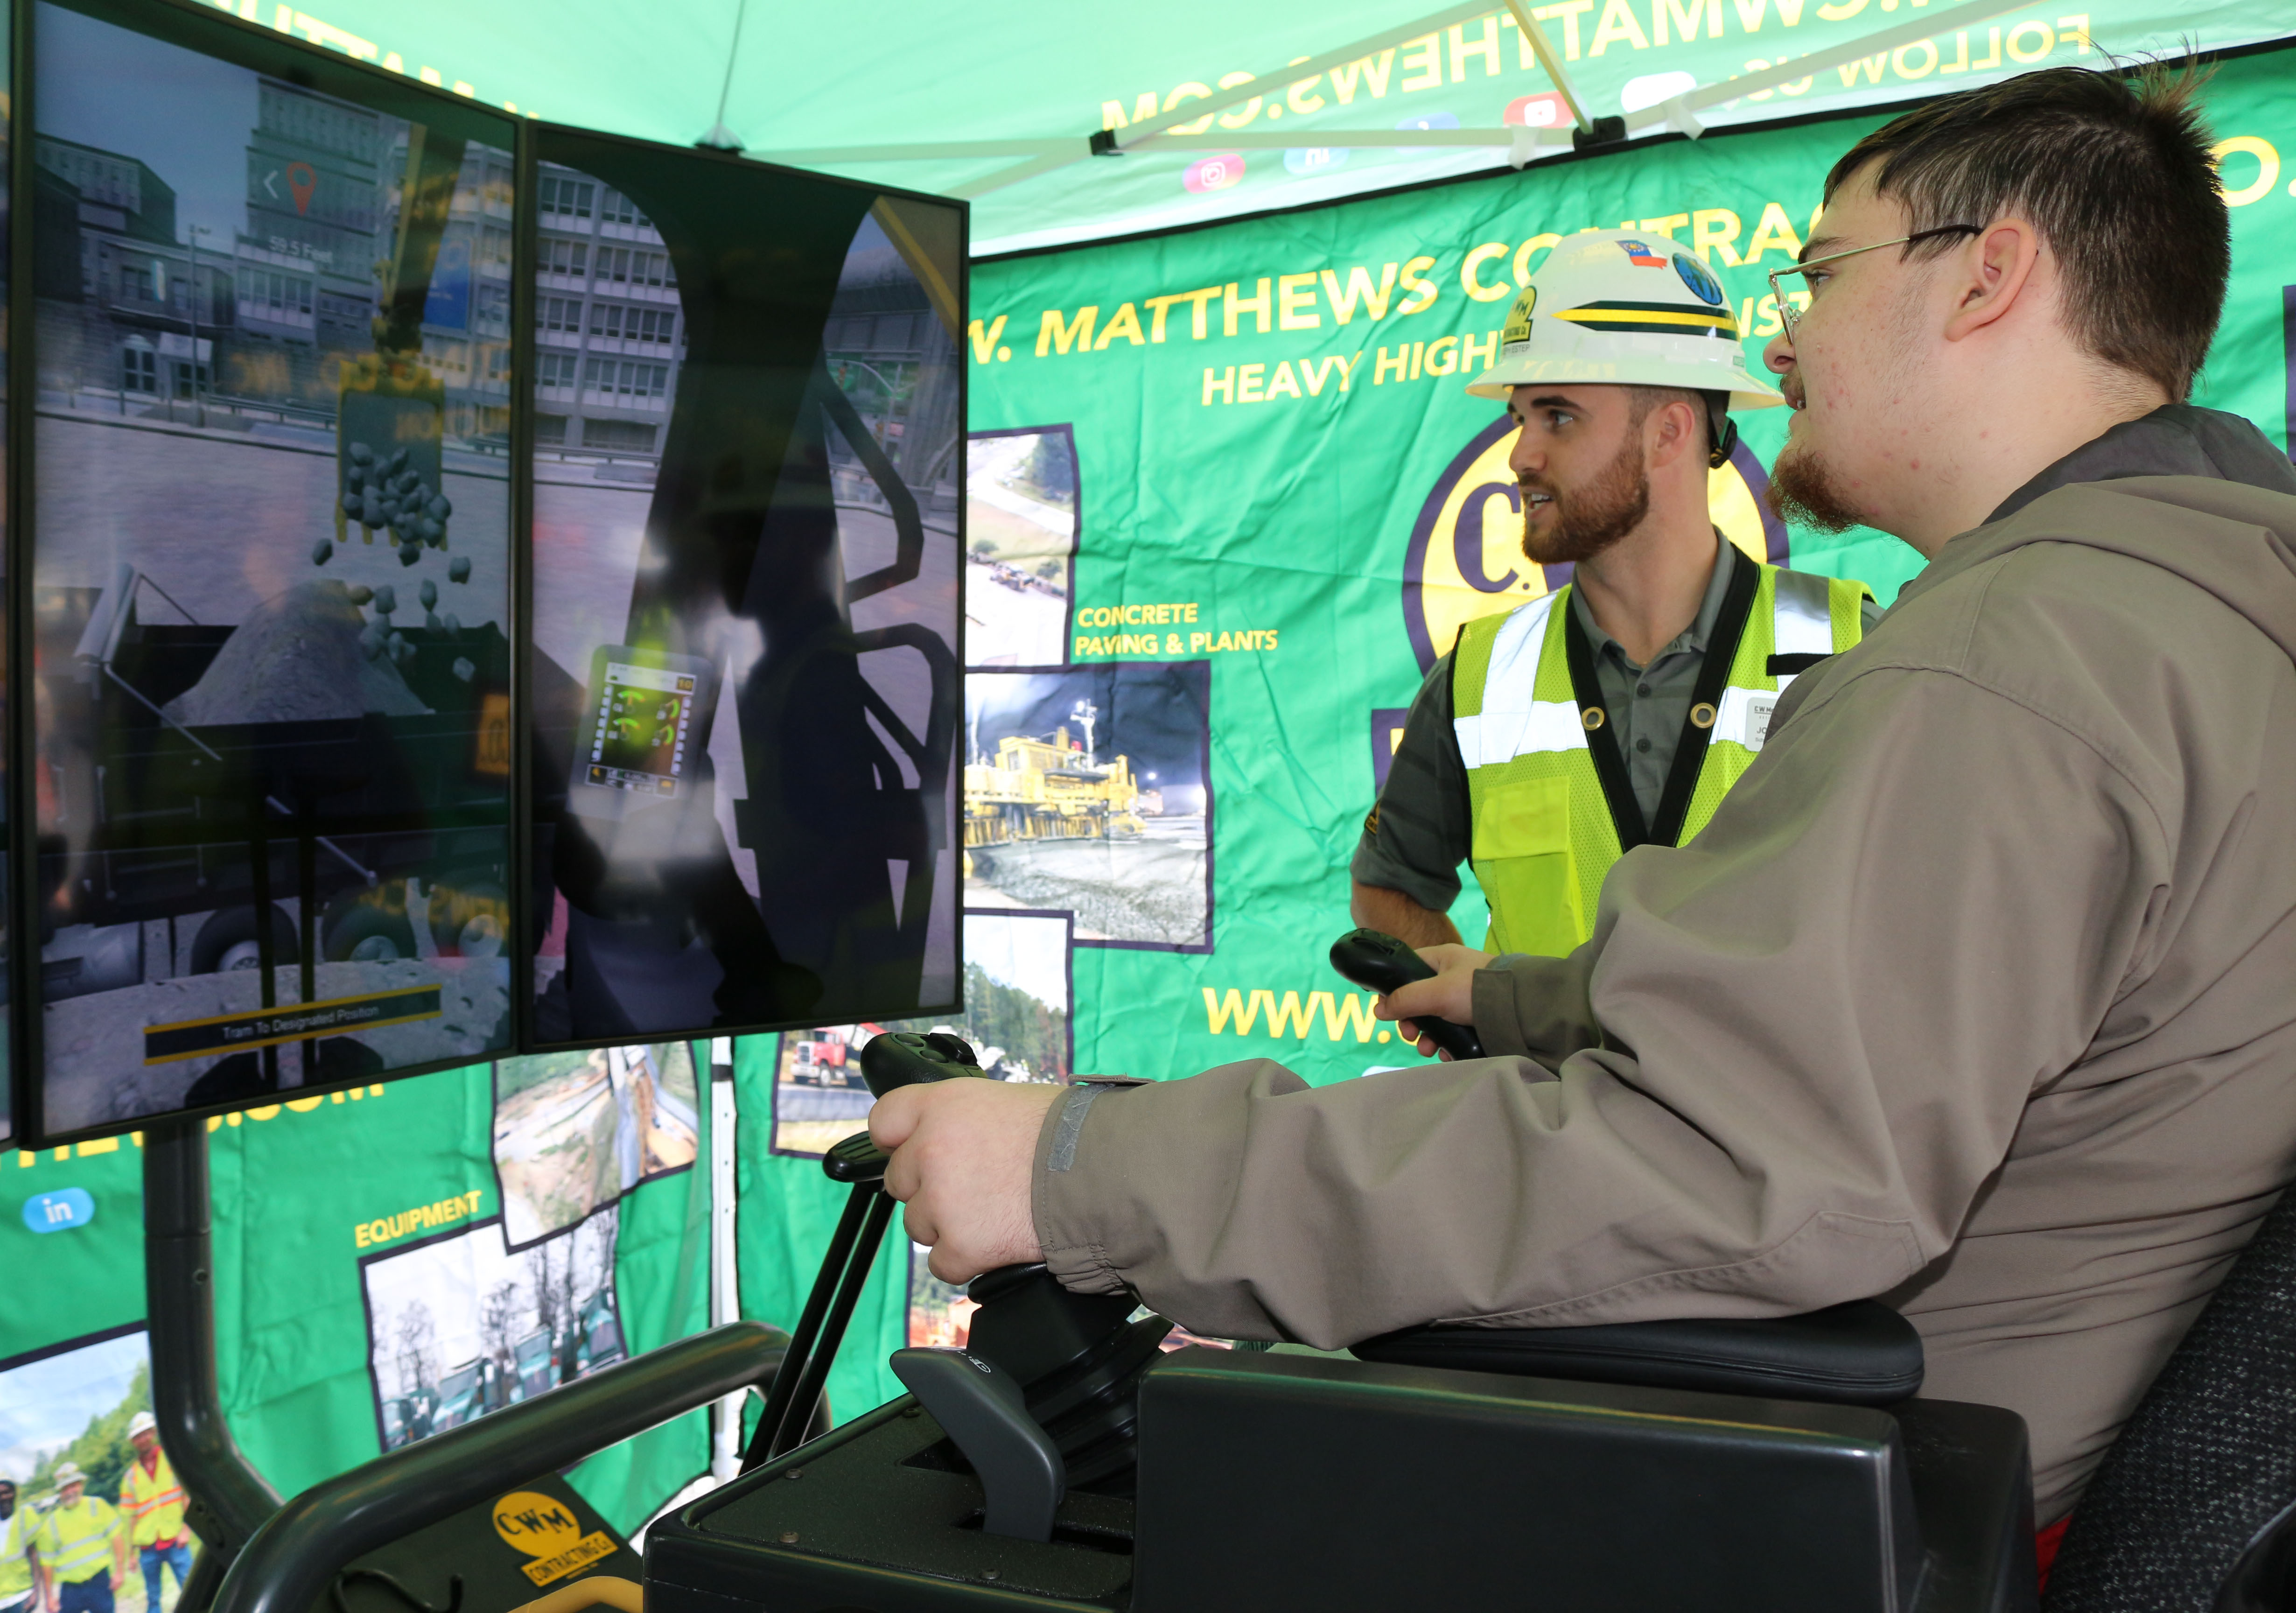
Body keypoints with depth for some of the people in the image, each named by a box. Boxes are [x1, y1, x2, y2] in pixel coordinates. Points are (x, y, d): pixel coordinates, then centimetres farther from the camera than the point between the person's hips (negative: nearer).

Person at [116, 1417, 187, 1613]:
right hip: (147, 1545, 3)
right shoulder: (132, 1475, 11)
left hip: (175, 1539, -3)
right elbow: (132, 1516, 14)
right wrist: (132, 1551, 11)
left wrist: (186, 1530, -10)